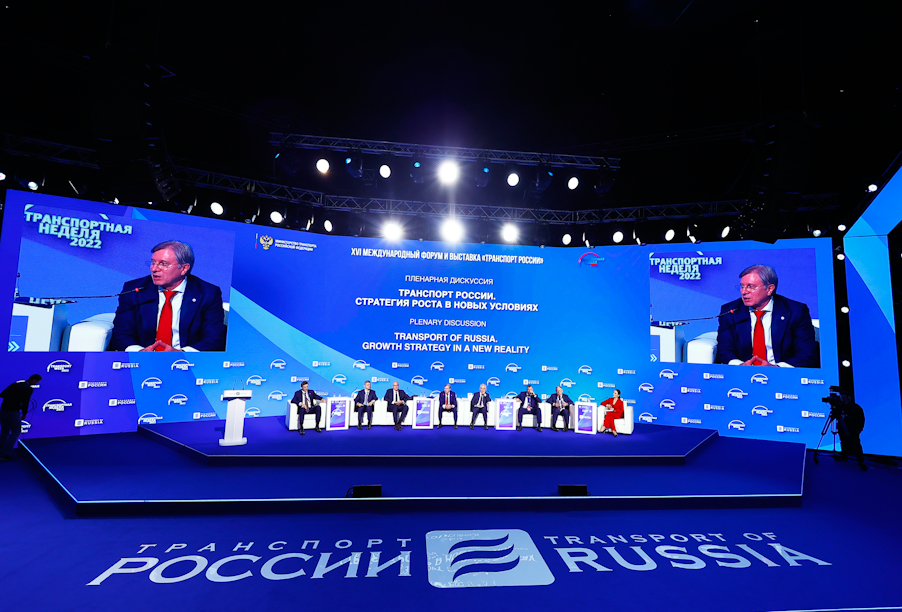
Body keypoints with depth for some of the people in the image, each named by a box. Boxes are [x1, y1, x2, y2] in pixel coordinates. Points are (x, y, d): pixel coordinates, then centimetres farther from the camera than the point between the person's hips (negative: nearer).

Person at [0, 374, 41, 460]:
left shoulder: (16, 384, 10)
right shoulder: (29, 388, -10)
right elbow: (25, 403, -12)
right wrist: (24, 414, 1)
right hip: (13, 412, -7)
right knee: (16, 432, 7)